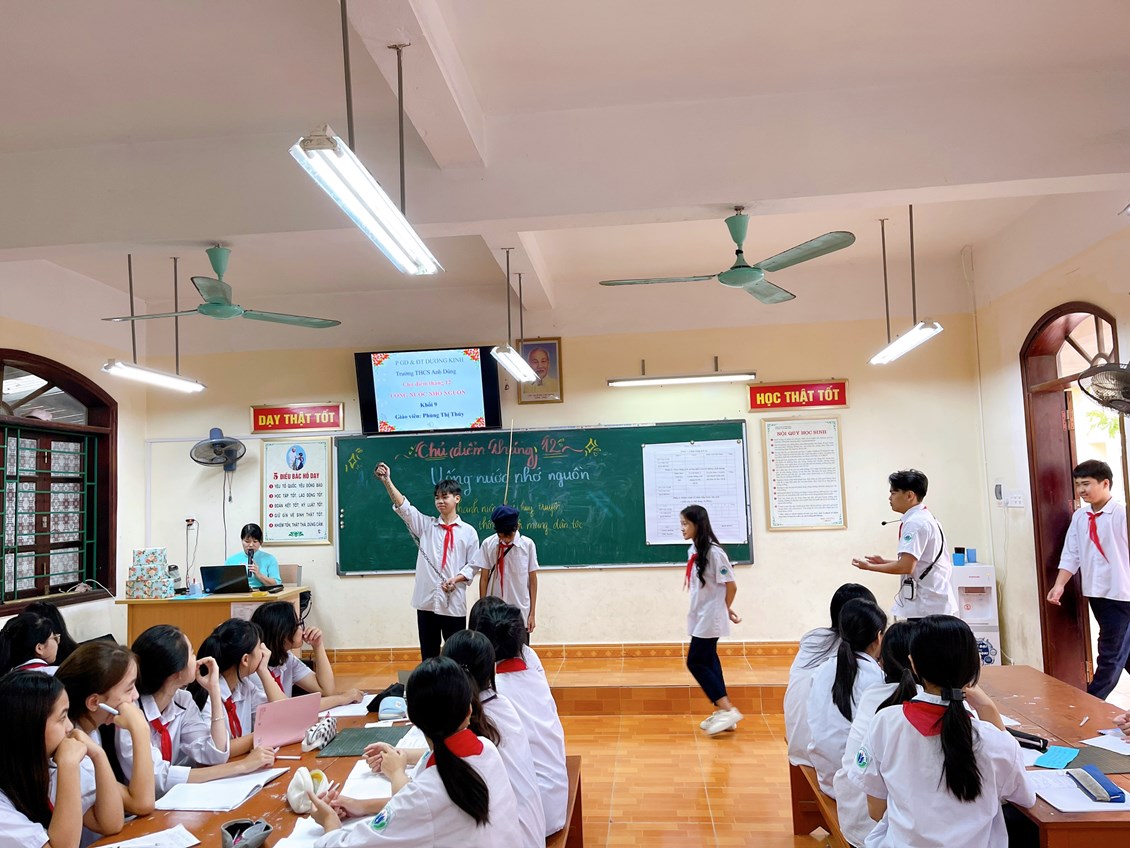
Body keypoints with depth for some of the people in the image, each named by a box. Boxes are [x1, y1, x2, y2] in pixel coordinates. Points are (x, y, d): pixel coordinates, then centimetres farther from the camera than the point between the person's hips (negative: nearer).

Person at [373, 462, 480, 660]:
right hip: (427, 599, 2)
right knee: (428, 653, 9)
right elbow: (403, 507, -6)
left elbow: (473, 565, 3)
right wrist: (387, 481, -20)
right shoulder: (426, 524, 8)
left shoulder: (468, 531, 3)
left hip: (454, 602, -2)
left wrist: (456, 579, -16)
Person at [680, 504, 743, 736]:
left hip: (710, 617, -9)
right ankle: (722, 712, 21)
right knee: (708, 660, 12)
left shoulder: (713, 552, -20)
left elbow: (731, 586, -14)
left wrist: (726, 609, 2)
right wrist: (723, 609, 8)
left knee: (695, 662, -6)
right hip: (701, 616, 9)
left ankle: (728, 710, 0)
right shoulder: (693, 550, 7)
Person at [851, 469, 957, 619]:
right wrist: (883, 562, 13)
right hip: (932, 600, 10)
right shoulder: (925, 518, 16)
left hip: (926, 604, -10)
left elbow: (906, 566, -22)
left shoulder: (915, 522, -16)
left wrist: (869, 567, -10)